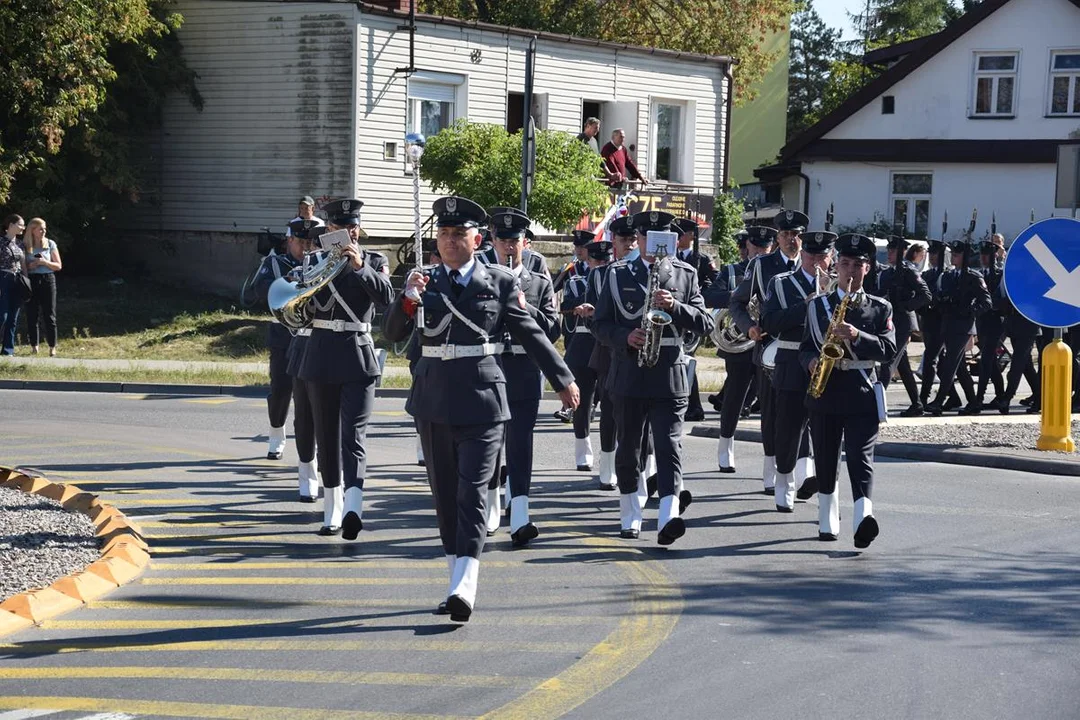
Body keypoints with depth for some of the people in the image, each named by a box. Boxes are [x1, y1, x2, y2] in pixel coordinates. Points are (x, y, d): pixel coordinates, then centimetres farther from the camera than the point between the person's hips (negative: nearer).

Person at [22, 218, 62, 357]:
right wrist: (30, 266, -13)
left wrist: (45, 262, -11)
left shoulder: (50, 244, 5)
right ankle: (34, 347, 8)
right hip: (31, 281, 0)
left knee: (49, 315, -2)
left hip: (47, 279, 0)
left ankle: (52, 348, 1)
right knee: (32, 315, 0)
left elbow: (58, 266, 6)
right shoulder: (24, 246, 4)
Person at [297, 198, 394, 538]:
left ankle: (353, 508, -28)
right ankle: (332, 510, 17)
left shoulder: (374, 261, 4)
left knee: (353, 435, -13)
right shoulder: (315, 261, 8)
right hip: (322, 356, 3)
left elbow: (387, 298, -12)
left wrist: (360, 266, -22)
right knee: (327, 437, 8)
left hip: (358, 359, -3)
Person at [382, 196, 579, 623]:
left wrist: (563, 380, 11)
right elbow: (393, 334, -1)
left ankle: (464, 588, -19)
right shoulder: (423, 281, 7)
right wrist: (409, 299, -20)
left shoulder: (500, 283, 1)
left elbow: (531, 335, 9)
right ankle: (457, 581, 21)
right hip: (434, 400, 3)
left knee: (472, 492, -11)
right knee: (444, 494, 10)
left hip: (482, 399, -3)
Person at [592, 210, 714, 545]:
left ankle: (668, 517, -24)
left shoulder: (685, 275, 8)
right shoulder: (618, 274, 8)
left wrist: (674, 306, -15)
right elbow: (600, 323, 6)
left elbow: (704, 323, 2)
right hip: (629, 374, 2)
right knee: (627, 446, 10)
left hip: (670, 375, -1)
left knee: (669, 445, -12)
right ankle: (630, 516, 24)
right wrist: (625, 337, -13)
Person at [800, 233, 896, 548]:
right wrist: (812, 362, -10)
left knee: (861, 457, -14)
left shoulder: (880, 308, 7)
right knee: (826, 460, 8)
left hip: (862, 393, -2)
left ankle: (863, 517, -29)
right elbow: (805, 347, 12)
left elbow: (889, 349, -4)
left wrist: (856, 337, -19)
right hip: (825, 392, 2)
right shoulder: (817, 305, 11)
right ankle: (827, 523, 20)